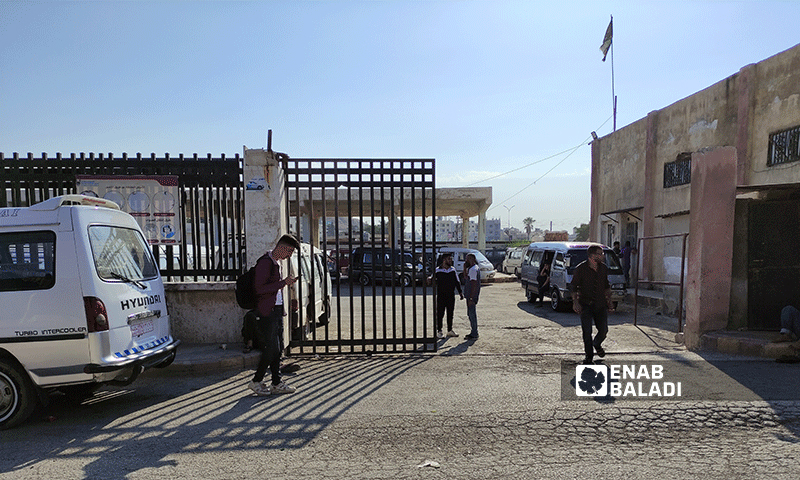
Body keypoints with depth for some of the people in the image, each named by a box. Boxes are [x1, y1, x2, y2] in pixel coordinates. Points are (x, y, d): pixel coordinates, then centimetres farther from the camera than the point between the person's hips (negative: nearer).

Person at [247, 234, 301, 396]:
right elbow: (259, 289, -23)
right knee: (271, 348, -5)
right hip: (267, 312, -9)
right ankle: (256, 381, 11)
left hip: (277, 310, 9)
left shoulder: (276, 262, 15)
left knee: (277, 347, 10)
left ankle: (277, 383, 17)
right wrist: (283, 283, -23)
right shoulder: (265, 262, -15)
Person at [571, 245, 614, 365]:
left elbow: (606, 285, 19)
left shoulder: (604, 268, 5)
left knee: (603, 330, 3)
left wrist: (609, 300, 13)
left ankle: (597, 344, 36)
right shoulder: (581, 269, -9)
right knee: (587, 332, -4)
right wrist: (575, 302, -12)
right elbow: (574, 286, -4)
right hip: (586, 304, -4)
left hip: (601, 304, 4)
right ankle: (589, 355, 15)